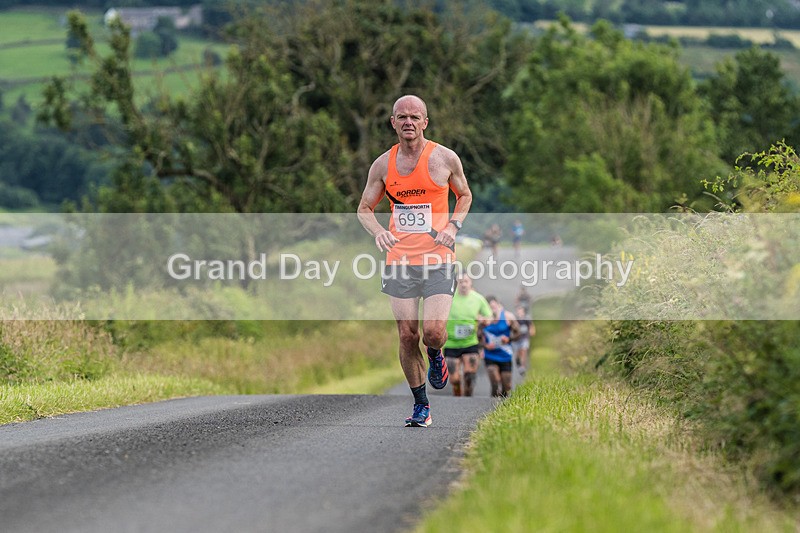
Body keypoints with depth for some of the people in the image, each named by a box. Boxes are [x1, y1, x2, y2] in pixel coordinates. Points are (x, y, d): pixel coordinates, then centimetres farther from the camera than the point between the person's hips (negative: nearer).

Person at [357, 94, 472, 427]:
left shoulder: (444, 158, 0)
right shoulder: (383, 165, 5)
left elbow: (464, 195, 16)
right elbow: (364, 208, 12)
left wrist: (453, 226, -3)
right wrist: (378, 232, -10)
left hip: (437, 259, -2)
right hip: (399, 260, 2)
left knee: (434, 331, -16)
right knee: (407, 336, 0)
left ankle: (435, 356, 22)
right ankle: (421, 406, 15)